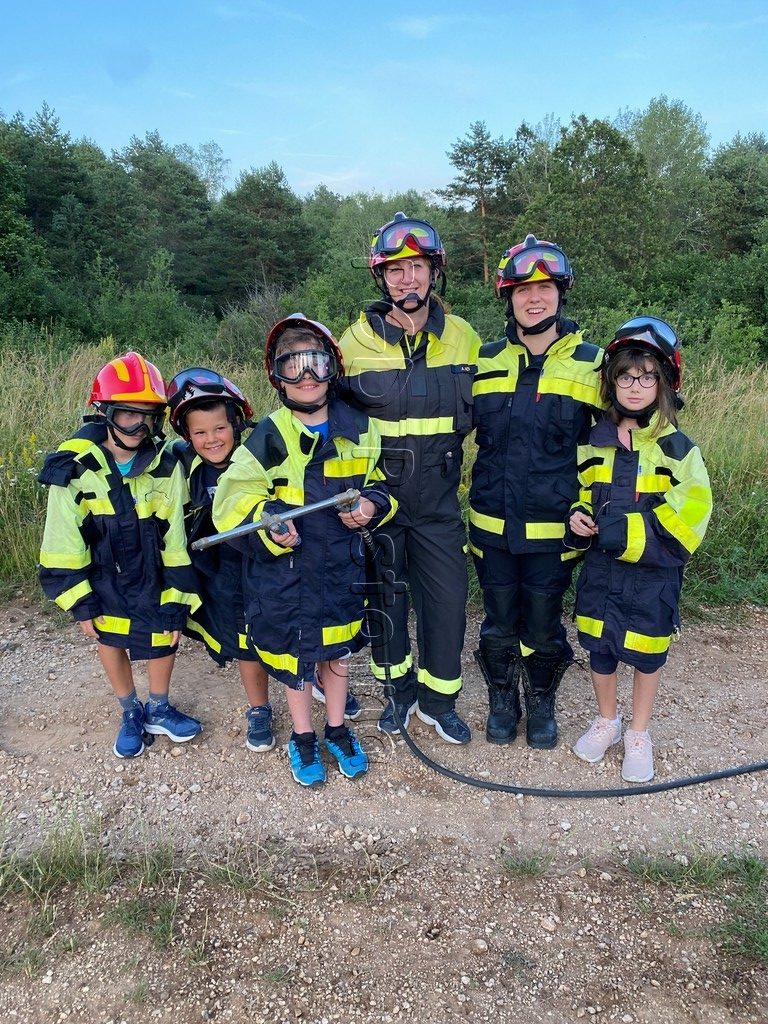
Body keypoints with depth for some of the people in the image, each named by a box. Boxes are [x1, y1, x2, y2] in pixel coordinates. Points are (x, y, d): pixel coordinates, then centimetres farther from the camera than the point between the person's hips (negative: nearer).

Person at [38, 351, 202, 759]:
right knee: (110, 643, 17)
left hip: (154, 578, 0)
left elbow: (175, 541, -9)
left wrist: (175, 604, -7)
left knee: (162, 643, 9)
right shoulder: (74, 467, -17)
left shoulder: (165, 467, -15)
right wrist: (79, 602, -8)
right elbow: (64, 542, -10)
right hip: (102, 579, 0)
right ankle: (130, 713, 41)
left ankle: (158, 710, 37)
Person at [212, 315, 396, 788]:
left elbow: (378, 482, 10)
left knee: (338, 650, 18)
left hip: (343, 566, 3)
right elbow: (235, 497, -10)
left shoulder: (358, 428, -1)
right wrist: (268, 521, -28)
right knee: (295, 655, 13)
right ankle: (303, 737, 37)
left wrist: (371, 505, -12)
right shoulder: (268, 437, -10)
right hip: (286, 567, -2)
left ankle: (338, 728, 42)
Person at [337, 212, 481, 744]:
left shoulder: (463, 338, 1)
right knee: (384, 597, 10)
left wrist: (459, 478, 12)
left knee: (447, 599, 4)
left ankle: (439, 700, 26)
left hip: (439, 500, 1)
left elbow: (476, 417, 12)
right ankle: (400, 689, 33)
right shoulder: (356, 341, -3)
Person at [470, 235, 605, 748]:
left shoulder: (591, 363, 0)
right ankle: (502, 701, 35)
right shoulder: (485, 361, 4)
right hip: (492, 525, 2)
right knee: (498, 626, 13)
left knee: (544, 629, 11)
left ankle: (542, 703, 36)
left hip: (553, 528, -1)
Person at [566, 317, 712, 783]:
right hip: (601, 566, 3)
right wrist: (579, 517, -7)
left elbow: (690, 511, -12)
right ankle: (606, 722, 36)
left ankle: (639, 735, 32)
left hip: (653, 570, -3)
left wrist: (633, 531, -22)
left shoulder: (676, 446, -9)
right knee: (599, 645, 12)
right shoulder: (595, 440, 1)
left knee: (647, 653, 11)